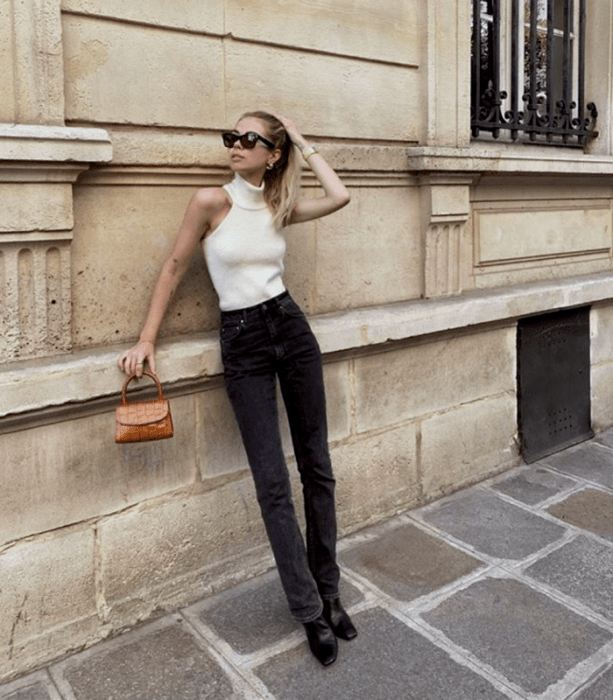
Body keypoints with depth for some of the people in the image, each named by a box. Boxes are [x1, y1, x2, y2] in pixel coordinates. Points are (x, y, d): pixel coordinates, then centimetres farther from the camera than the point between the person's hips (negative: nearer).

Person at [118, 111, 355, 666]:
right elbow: (175, 269, 1)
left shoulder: (279, 207, 6)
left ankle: (329, 593, 22)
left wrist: (303, 143, 4)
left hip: (291, 329, 4)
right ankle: (311, 612, 10)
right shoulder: (211, 202, -4)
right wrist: (146, 340, 0)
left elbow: (340, 196, -5)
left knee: (317, 468, 7)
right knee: (273, 484, -3)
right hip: (242, 343, -4)